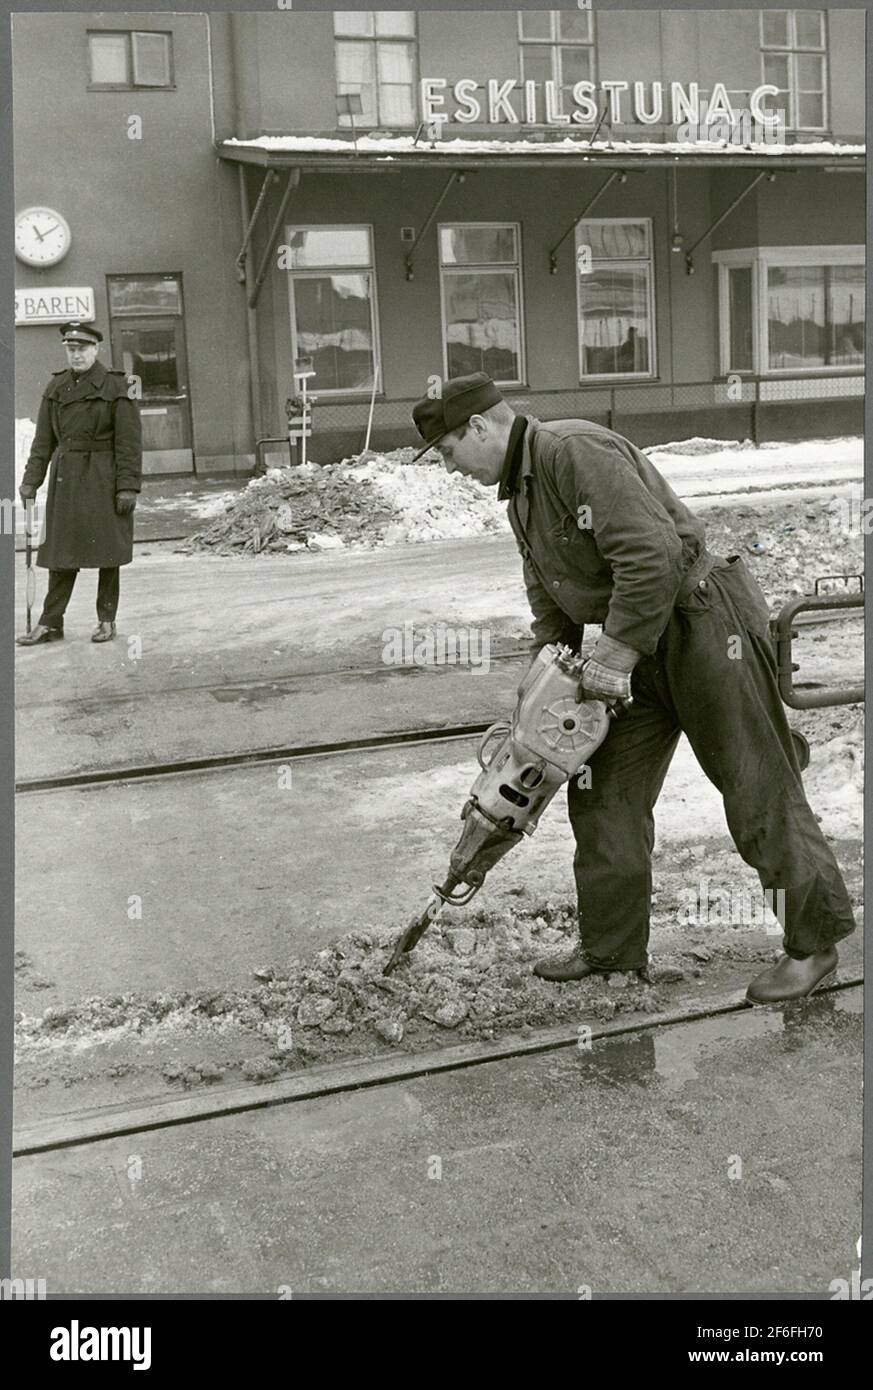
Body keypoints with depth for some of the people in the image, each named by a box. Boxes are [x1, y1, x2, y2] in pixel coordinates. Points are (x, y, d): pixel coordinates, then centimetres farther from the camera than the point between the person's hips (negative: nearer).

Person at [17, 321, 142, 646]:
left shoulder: (116, 387, -5)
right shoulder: (55, 388, 9)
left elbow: (129, 442, -9)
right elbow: (43, 439, 10)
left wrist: (128, 486, -14)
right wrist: (31, 480, 4)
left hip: (103, 479, -4)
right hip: (66, 478, 4)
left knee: (107, 549, 3)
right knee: (62, 549, 5)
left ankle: (107, 620, 14)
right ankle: (50, 623, 8)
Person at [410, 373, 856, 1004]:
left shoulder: (577, 451, -20)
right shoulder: (522, 493, 13)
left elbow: (653, 555, -29)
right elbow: (551, 606, 18)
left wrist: (615, 656, -23)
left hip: (705, 619, -10)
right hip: (640, 646, 10)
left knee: (759, 791, -1)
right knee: (604, 796, 10)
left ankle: (814, 943, 13)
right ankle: (611, 947, 22)